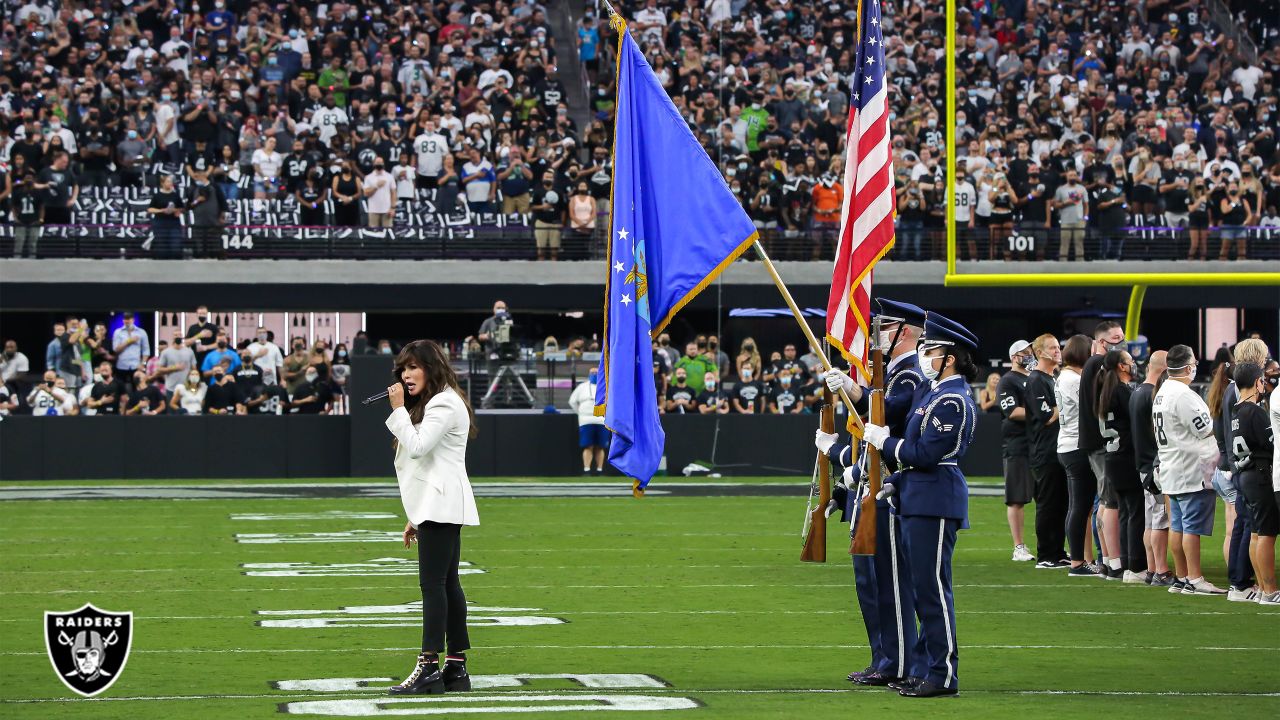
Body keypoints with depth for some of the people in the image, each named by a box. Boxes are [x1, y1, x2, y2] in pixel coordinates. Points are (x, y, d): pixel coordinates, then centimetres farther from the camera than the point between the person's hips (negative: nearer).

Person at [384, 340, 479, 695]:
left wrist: (399, 409, -12)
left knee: (433, 583, -13)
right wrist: (416, 517, 23)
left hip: (441, 506, -11)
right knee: (446, 584, 8)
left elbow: (416, 447, -21)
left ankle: (429, 667, -17)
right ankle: (456, 667, 8)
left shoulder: (444, 405, -10)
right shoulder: (433, 404, 23)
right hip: (435, 507, 11)